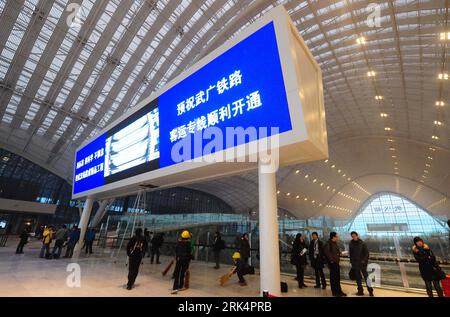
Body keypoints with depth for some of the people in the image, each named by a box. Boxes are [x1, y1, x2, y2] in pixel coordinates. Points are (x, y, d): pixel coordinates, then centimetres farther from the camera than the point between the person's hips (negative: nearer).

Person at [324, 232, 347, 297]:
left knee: (337, 277, 16)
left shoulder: (335, 243, 11)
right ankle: (335, 292, 10)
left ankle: (339, 291, 28)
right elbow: (326, 252, -26)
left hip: (336, 262, 9)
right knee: (333, 277, 0)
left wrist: (338, 258, 9)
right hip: (332, 262, -9)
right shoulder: (328, 243, -17)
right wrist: (331, 259, -19)